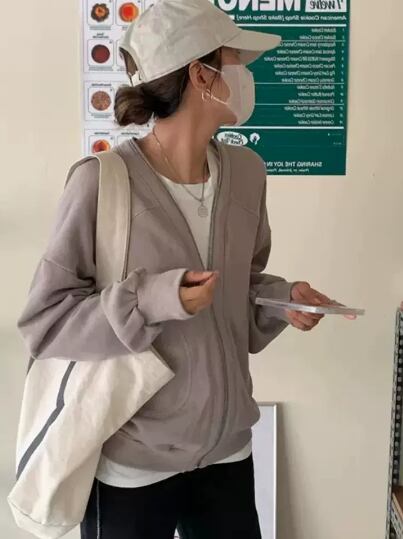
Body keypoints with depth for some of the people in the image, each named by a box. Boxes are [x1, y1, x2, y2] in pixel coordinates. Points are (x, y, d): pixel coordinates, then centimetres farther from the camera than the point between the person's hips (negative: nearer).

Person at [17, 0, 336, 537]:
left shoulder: (246, 171, -1)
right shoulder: (103, 182, -19)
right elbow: (43, 321, -15)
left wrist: (281, 299, -8)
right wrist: (151, 300, -27)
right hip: (133, 462, -5)